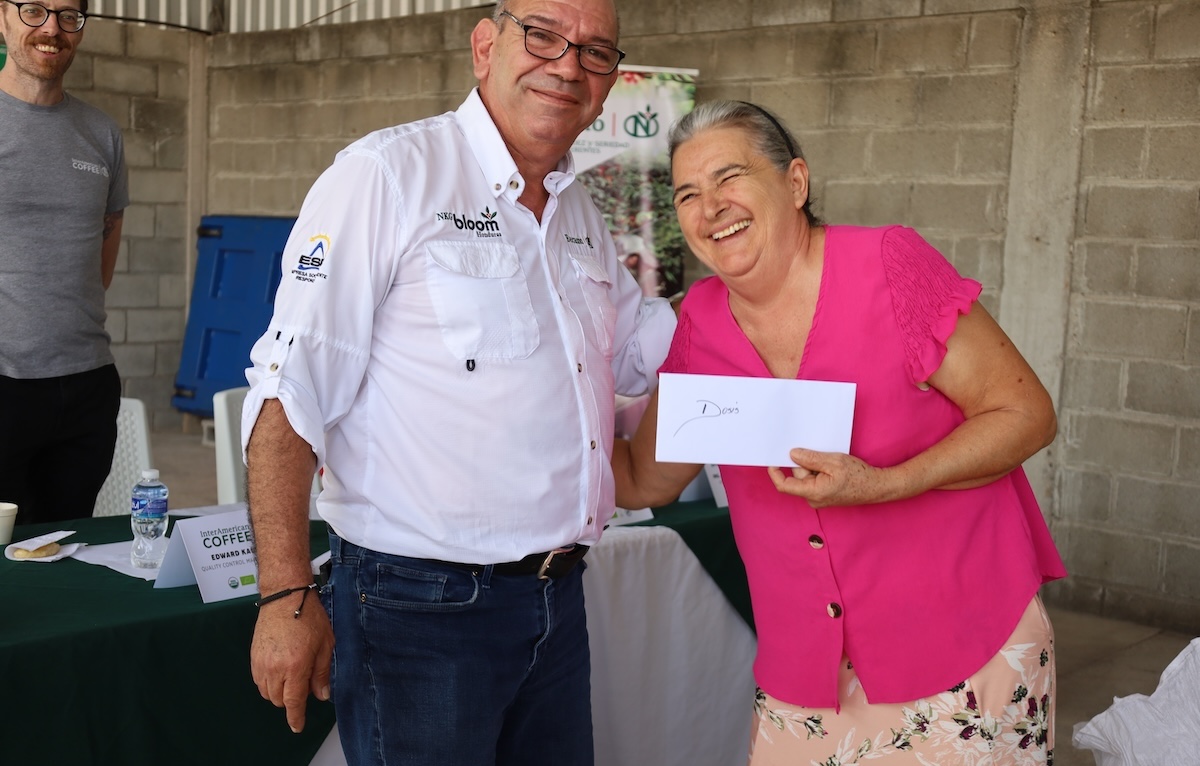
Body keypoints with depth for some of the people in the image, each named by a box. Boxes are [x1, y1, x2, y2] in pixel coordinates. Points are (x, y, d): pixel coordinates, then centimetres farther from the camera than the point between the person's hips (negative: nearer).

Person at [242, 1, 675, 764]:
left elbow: (642, 350, 23)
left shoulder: (582, 214, 12)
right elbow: (289, 391, -16)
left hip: (557, 603, 7)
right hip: (424, 608, -7)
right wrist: (287, 598, -19)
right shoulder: (388, 173, -12)